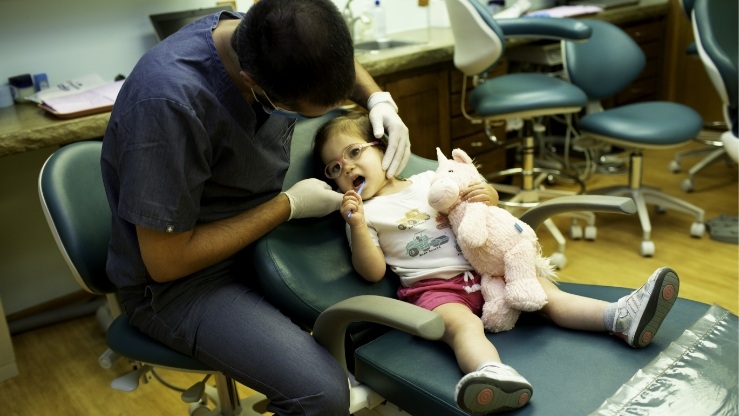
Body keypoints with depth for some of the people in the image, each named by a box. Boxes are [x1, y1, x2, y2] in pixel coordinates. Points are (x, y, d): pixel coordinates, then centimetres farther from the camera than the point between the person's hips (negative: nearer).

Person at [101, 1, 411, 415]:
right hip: (176, 282, -7)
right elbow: (166, 262, -26)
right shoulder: (169, 102, -34)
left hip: (256, 234, 7)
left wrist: (380, 101, -10)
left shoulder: (272, 38, -13)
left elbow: (338, 63, 11)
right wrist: (288, 205, -22)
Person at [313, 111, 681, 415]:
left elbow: (471, 207, 22)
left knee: (543, 289, -8)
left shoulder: (427, 181, 16)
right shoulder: (365, 213, 5)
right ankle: (495, 374, -63)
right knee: (462, 324, -35)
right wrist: (357, 226, -18)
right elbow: (373, 272, -4)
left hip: (481, 267, 6)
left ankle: (624, 317, -16)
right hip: (434, 287, -5)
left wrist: (487, 195, -2)